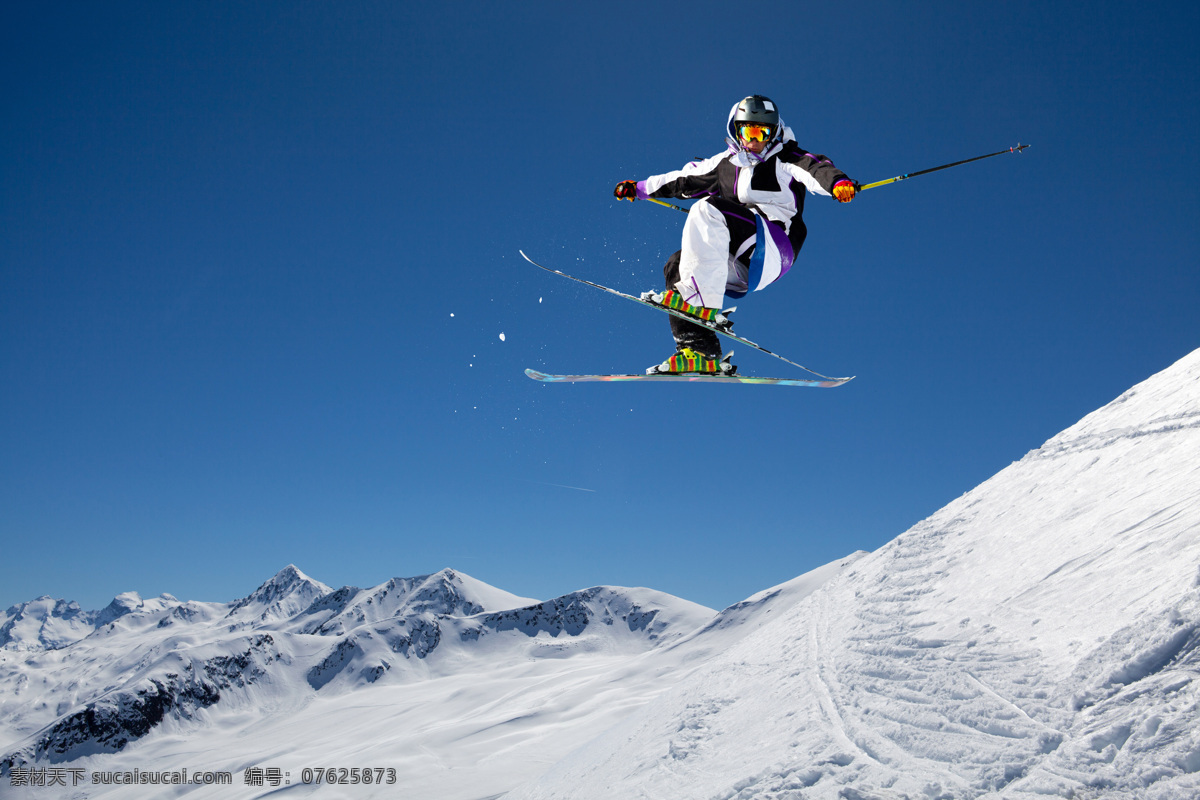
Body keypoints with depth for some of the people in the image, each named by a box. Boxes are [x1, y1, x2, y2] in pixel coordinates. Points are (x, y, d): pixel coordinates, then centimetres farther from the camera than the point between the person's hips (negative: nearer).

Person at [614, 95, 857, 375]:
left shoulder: (784, 160, 8)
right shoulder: (727, 163, 24)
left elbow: (813, 168, -13)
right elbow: (684, 179, 34)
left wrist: (837, 183, -36)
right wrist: (639, 188, 39)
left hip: (774, 252, -6)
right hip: (738, 264, 6)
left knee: (708, 209, -25)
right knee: (676, 266, -12)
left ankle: (702, 302, -36)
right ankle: (700, 353, -20)